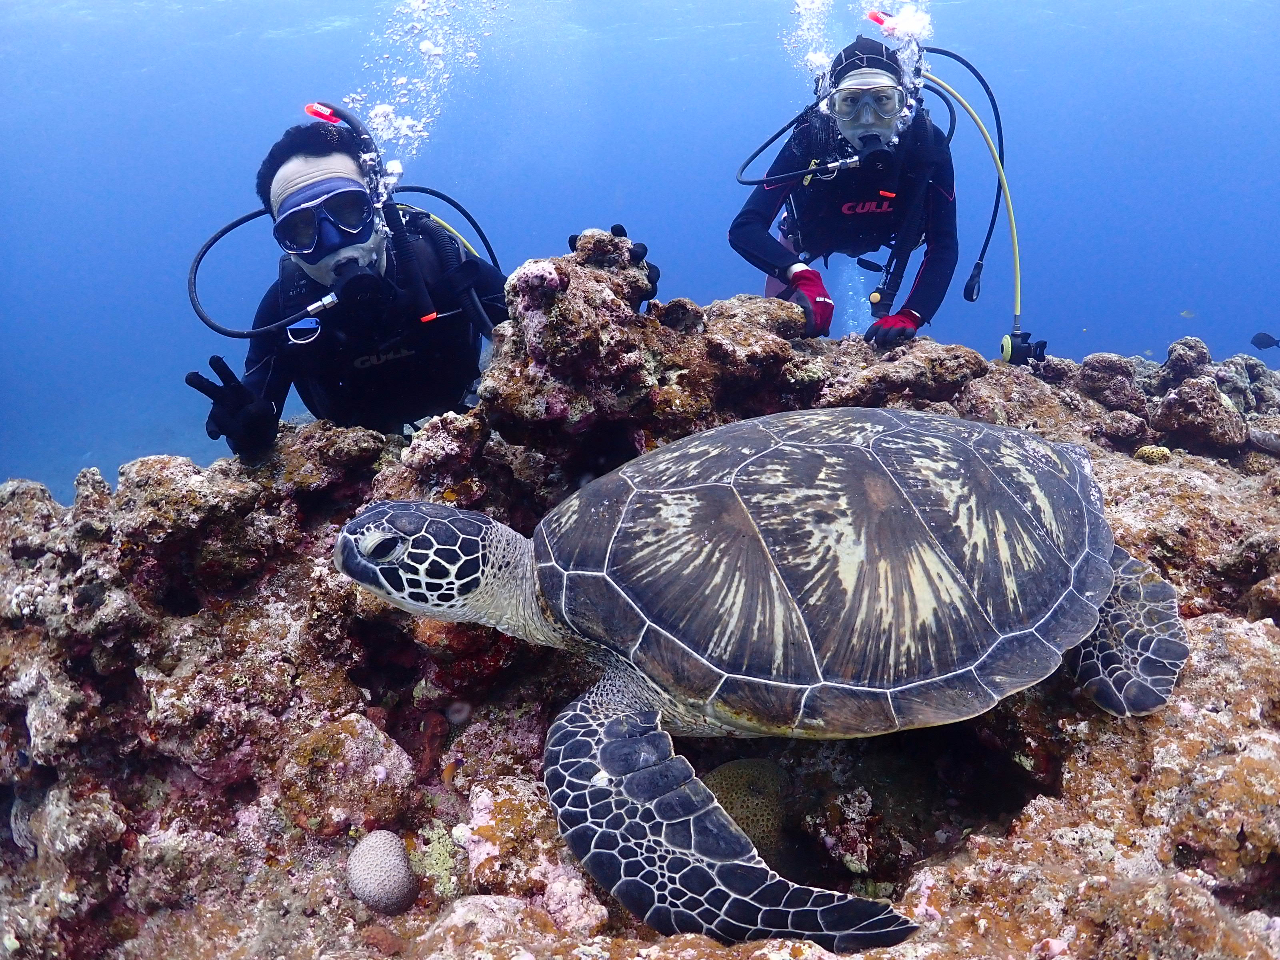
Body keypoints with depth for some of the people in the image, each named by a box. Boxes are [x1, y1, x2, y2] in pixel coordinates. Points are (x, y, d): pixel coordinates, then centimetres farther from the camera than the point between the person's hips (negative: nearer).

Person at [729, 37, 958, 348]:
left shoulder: (928, 144, -37)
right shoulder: (809, 140, -40)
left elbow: (943, 246, -36)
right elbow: (744, 228, -47)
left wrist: (908, 317, -54)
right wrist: (803, 276, -66)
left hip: (889, 235, 2)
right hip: (811, 237, -1)